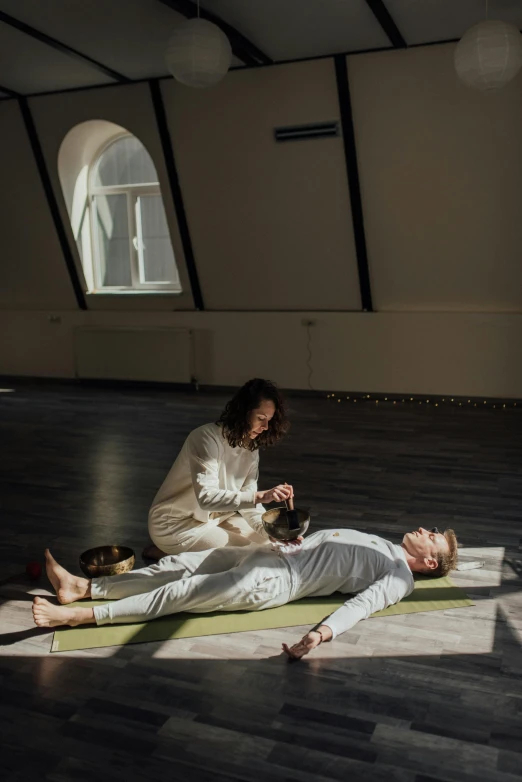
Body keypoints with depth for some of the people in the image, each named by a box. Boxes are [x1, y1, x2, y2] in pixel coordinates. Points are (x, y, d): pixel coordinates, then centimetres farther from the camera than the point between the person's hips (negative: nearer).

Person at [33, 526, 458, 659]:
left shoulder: (399, 576, -2)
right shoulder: (384, 544, 23)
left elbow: (361, 603, -20)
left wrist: (323, 633, -36)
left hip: (277, 581, -8)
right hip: (280, 556, 8)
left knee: (182, 592, -16)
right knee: (179, 564, -1)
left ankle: (82, 615, -14)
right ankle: (81, 587, 1)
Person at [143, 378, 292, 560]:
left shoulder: (251, 447, -2)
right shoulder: (207, 438, -26)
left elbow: (247, 500, -5)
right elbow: (206, 497, -37)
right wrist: (260, 496, -44)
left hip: (214, 517, 8)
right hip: (176, 525, -8)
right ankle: (171, 554, -1)